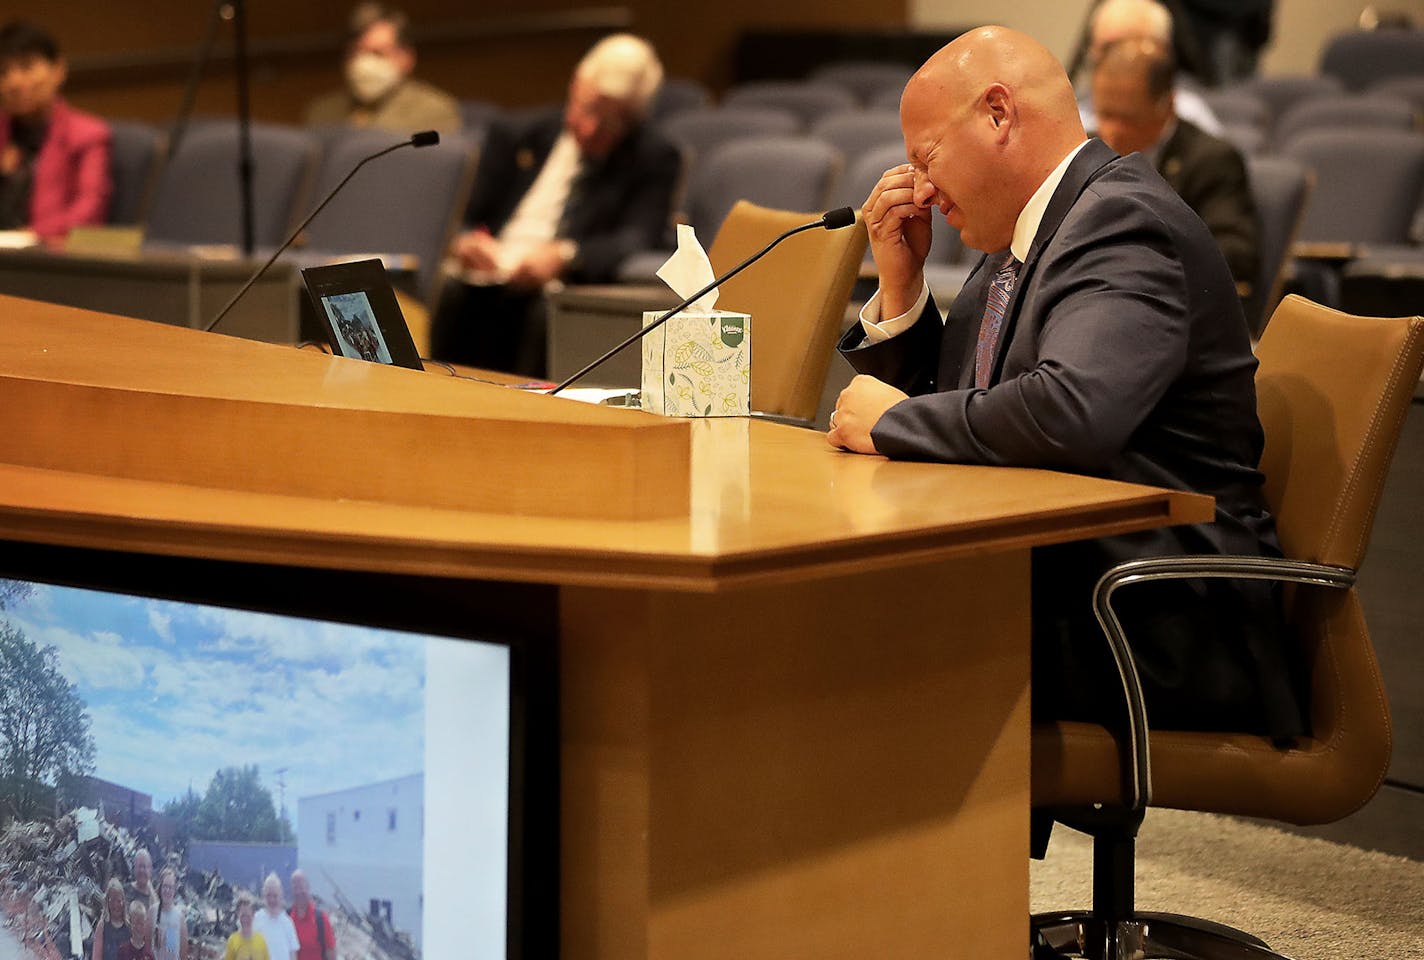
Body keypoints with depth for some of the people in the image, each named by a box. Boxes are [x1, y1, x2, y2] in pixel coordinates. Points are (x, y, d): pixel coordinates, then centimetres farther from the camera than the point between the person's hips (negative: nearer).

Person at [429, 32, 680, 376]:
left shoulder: (655, 158, 9)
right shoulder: (517, 138, 18)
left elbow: (637, 240, -6)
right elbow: (471, 221, 18)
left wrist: (565, 256, -23)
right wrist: (467, 243, -8)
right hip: (489, 280, 2)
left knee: (550, 308, -36)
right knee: (455, 294, -31)